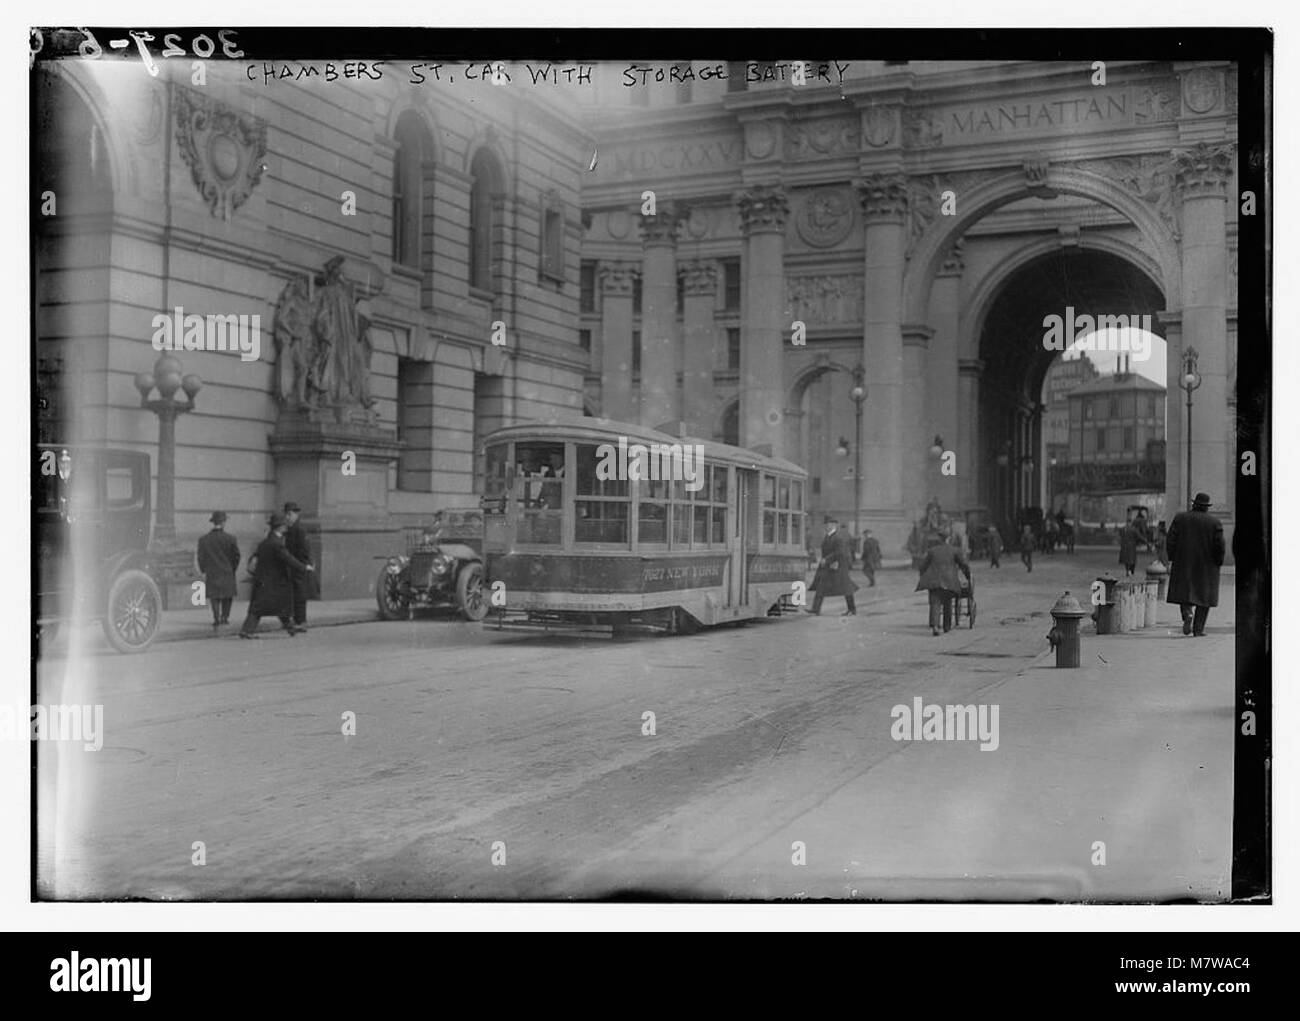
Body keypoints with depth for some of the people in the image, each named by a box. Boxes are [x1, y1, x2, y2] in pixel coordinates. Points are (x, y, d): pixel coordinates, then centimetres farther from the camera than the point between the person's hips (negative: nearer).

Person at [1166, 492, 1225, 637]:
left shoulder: (1180, 517, -1)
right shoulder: (1215, 522, -5)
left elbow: (1171, 539, -3)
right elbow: (1219, 545, -8)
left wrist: (1171, 560, 4)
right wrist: (1218, 564, 3)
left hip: (1183, 562, 1)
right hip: (1207, 566, -1)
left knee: (1185, 591, 9)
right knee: (1203, 595, 7)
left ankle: (1187, 614, -19)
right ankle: (1198, 629, 4)